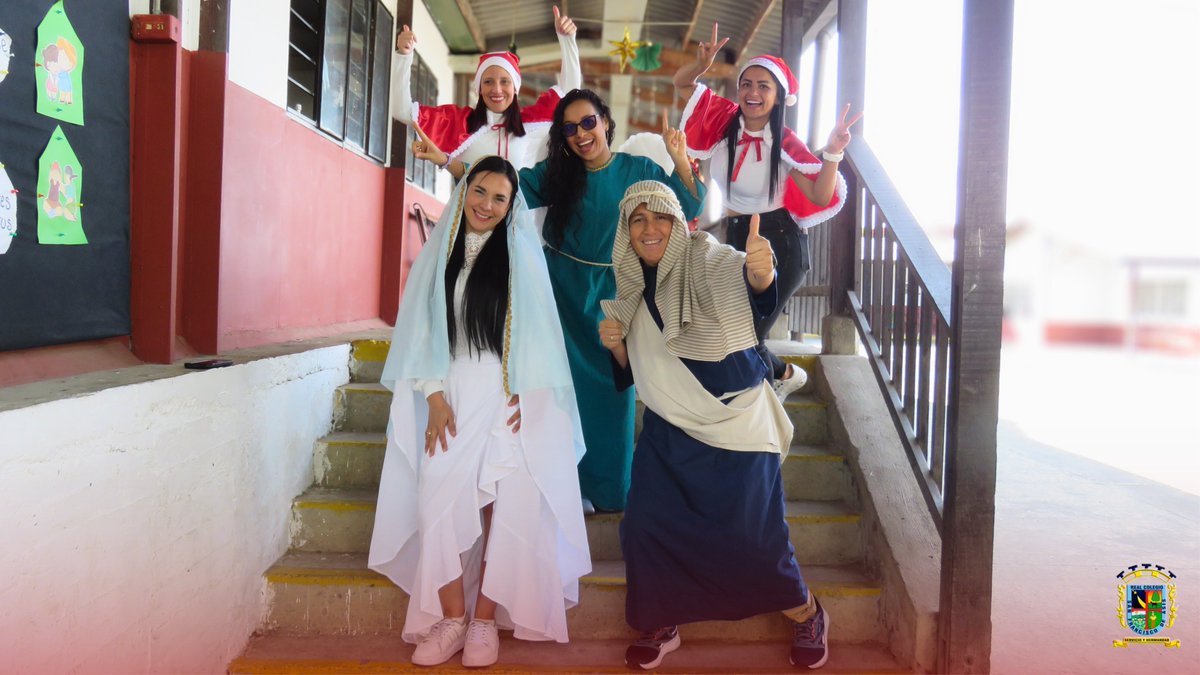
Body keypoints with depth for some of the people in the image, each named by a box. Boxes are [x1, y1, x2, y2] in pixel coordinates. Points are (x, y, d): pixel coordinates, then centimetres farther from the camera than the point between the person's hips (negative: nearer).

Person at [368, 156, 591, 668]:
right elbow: (422, 331, 7)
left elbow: (536, 333, 2)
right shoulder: (438, 254, 10)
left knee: (504, 507, -3)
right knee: (440, 502, -6)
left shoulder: (522, 255, 5)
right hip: (451, 399, 2)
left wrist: (524, 397, -8)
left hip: (506, 401, -2)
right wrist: (434, 398, -3)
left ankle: (486, 619, 9)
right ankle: (451, 618, 7)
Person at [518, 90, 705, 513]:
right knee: (570, 389, 4)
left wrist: (680, 159, -21)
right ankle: (573, 484, 18)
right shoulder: (555, 174, 3)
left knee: (614, 390, 4)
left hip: (613, 297, 0)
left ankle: (610, 488, 21)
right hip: (565, 297, 1)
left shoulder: (638, 170, -1)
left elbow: (689, 207, -7)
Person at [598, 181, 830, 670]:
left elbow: (753, 287, -36)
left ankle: (805, 614, 26)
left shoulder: (706, 259, -12)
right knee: (645, 524, -1)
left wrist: (760, 271, -59)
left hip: (736, 423, -5)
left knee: (751, 533, -4)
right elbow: (631, 370, 13)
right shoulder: (631, 286, 5)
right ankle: (660, 626, 24)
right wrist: (615, 342, -8)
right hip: (669, 428, 5)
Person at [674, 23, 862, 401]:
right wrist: (701, 65, -20)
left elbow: (821, 197, -23)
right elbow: (682, 83, 0)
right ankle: (786, 373, 44)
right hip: (737, 241, 6)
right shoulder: (725, 120, -4)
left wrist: (832, 153, -38)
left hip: (779, 245, -5)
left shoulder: (785, 144, -15)